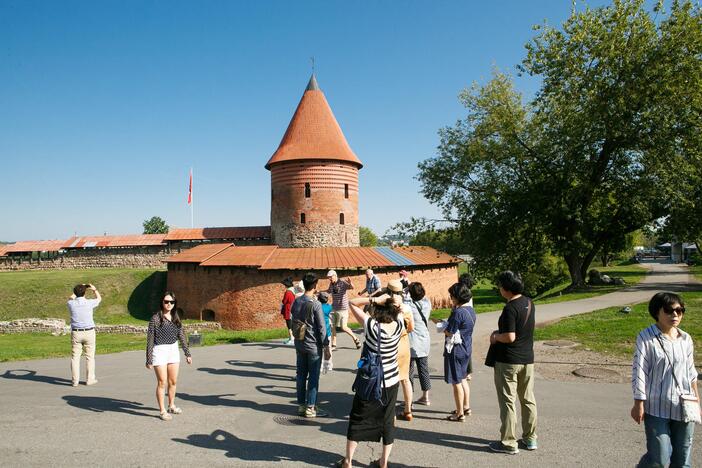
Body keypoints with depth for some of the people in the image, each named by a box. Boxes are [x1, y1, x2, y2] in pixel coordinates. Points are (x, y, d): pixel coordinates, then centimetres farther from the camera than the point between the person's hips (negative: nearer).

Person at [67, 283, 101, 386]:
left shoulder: (71, 304, -3)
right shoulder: (89, 303, -8)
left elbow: (70, 298, 24)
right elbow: (99, 298, 16)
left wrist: (78, 290, 34)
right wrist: (94, 289, 30)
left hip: (76, 333, 2)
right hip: (89, 332, -2)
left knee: (75, 357, 6)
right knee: (90, 357, 6)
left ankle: (75, 380, 6)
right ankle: (90, 379, 10)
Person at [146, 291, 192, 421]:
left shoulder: (176, 318, 5)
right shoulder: (156, 318, -11)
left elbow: (181, 337, 11)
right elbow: (150, 339, -10)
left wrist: (187, 353, 11)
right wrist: (148, 360, -11)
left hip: (173, 350, 5)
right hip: (159, 351, -5)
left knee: (173, 381, 13)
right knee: (162, 382, 1)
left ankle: (171, 406, 31)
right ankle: (162, 411, 14)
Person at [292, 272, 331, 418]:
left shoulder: (296, 302, 1)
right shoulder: (315, 304, -17)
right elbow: (321, 328, -15)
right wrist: (326, 348, -8)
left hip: (299, 344, 6)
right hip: (313, 346, -6)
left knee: (301, 375, 13)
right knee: (313, 377, 3)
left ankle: (301, 405, 22)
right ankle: (310, 408, 9)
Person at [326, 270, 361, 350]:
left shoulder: (343, 283, -13)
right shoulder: (331, 284, 6)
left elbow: (352, 287, -29)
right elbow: (328, 291, 27)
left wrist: (350, 283, -50)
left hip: (343, 309, -6)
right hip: (334, 308, 6)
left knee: (343, 327, -7)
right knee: (332, 326, 3)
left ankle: (356, 340, 13)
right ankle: (333, 345, 14)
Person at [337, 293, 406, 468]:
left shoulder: (371, 326, -23)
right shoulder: (399, 325, -12)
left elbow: (352, 302, -17)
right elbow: (399, 309, 9)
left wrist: (374, 299, -24)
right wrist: (392, 301, -10)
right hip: (392, 381, 4)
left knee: (357, 420, 13)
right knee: (388, 421, 16)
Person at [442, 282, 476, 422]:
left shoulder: (458, 312, -23)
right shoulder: (470, 310, 5)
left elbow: (449, 333, -19)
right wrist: (445, 323, 7)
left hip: (456, 350, -9)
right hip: (467, 348, 9)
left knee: (456, 382, 3)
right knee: (463, 379, 22)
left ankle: (460, 414, 12)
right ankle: (466, 407, 34)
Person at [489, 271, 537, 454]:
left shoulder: (510, 308, -22)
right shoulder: (529, 303, 4)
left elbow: (510, 337, -25)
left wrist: (495, 337, -7)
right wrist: (500, 332, 9)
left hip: (509, 361, -8)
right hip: (527, 359, 8)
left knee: (507, 402, 2)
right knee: (528, 399, 16)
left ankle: (509, 443, 10)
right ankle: (530, 438, 27)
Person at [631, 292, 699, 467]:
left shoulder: (686, 339, 6)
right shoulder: (646, 338, -11)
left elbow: (691, 372, 15)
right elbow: (639, 372, -11)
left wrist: (696, 401, 16)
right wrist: (638, 403, -11)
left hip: (683, 407, 5)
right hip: (657, 408, -5)